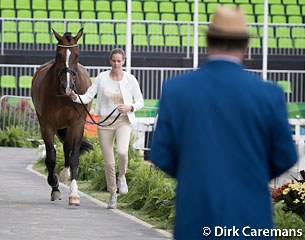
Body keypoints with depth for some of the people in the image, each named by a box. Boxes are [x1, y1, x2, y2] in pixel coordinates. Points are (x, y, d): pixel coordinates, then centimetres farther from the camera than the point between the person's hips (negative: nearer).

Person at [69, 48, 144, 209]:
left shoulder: (130, 79, -2)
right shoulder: (102, 78, -1)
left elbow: (140, 101, 5)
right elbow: (88, 96, -3)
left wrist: (130, 107, -14)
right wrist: (76, 97, -23)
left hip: (124, 121, -1)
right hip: (105, 122, 1)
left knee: (122, 151, -29)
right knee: (108, 162, 3)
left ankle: (122, 177, 2)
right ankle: (112, 195, 23)